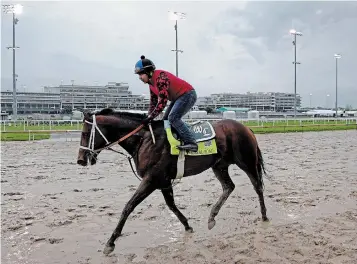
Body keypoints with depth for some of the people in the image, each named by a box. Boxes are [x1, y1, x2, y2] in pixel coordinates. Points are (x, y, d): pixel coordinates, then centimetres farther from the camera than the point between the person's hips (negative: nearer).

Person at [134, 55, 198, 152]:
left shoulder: (160, 77, -25)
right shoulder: (151, 82, 7)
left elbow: (162, 101, -30)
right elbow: (153, 101, 13)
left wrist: (151, 117, -26)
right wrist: (148, 117, 4)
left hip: (188, 95, -11)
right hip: (178, 98, 11)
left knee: (173, 118, -23)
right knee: (166, 119, 8)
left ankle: (191, 142, -26)